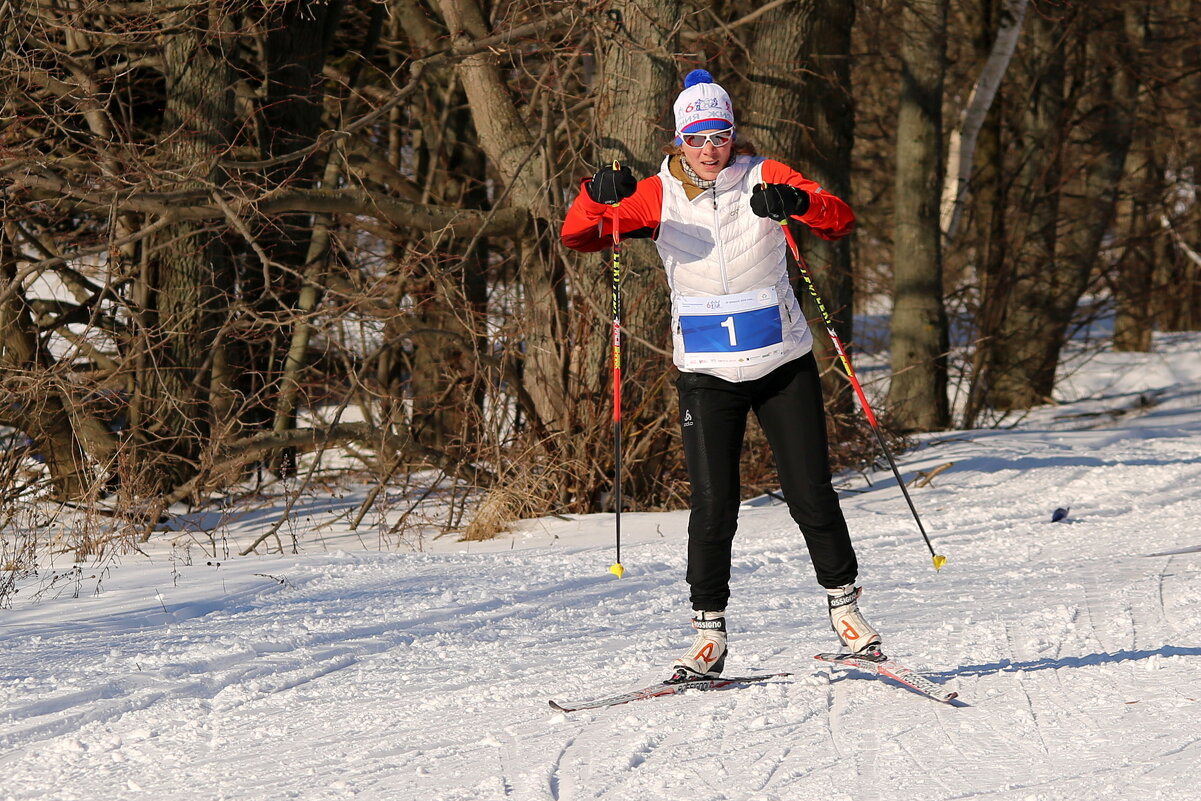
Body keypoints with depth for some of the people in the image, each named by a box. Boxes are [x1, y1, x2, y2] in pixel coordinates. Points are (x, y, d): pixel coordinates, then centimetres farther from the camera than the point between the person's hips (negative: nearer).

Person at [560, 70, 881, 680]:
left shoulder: (763, 178, -4)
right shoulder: (659, 195, -1)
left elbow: (841, 221, -15)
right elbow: (576, 237, -8)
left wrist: (798, 203, -36)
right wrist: (598, 195, -29)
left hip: (784, 366, 0)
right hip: (706, 373, 0)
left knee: (810, 494, 1)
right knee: (713, 504, -6)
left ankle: (842, 602, 19)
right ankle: (708, 631, 3)